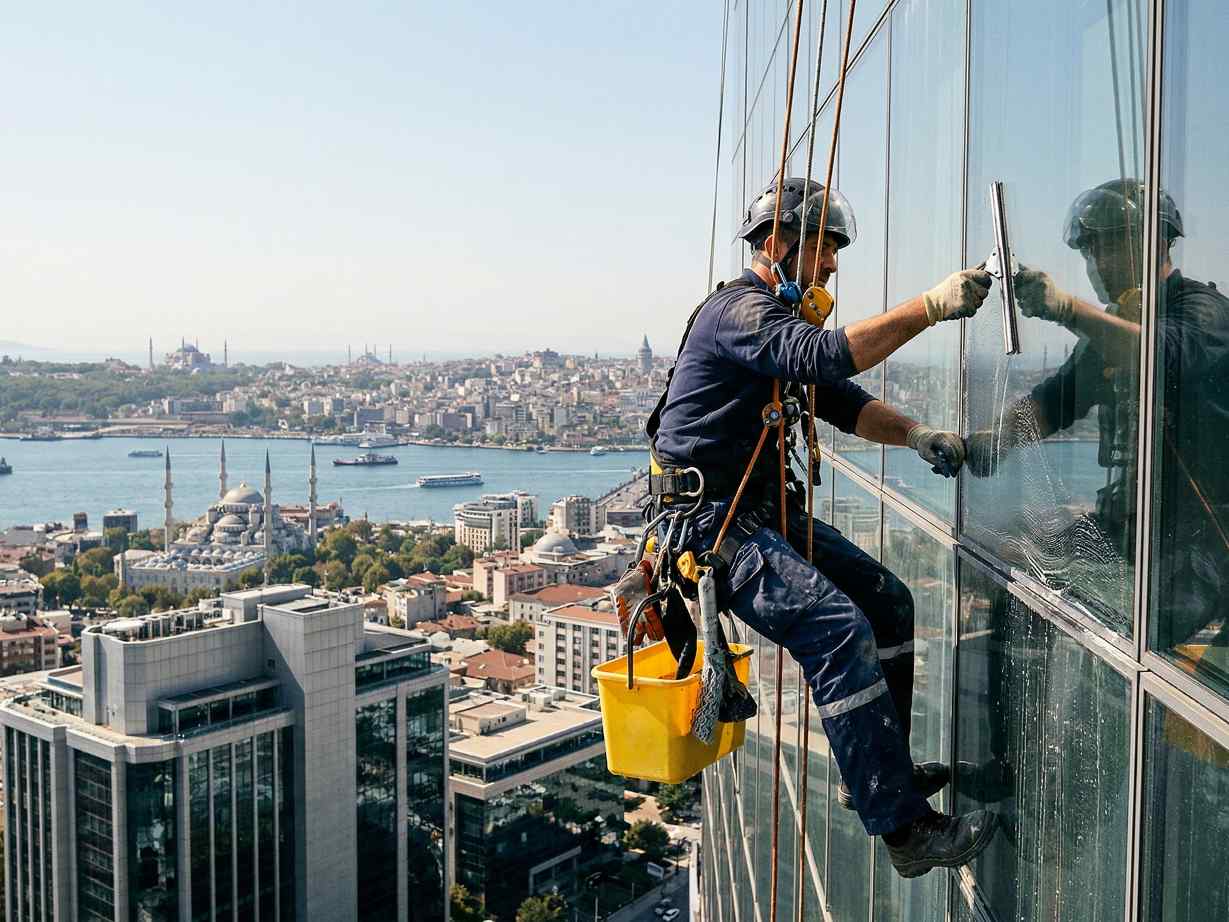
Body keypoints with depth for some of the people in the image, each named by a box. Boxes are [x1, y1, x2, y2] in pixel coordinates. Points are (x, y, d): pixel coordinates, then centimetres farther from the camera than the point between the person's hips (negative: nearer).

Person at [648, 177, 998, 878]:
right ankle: (905, 828, -19)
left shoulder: (784, 320, 20)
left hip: (766, 509, 11)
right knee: (839, 628, -23)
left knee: (887, 601, 8)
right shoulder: (738, 309, -13)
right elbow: (826, 356, -32)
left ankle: (881, 773, 18)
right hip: (711, 518, -10)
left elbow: (844, 401, 12)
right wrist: (931, 307, -33)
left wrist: (916, 434, -5)